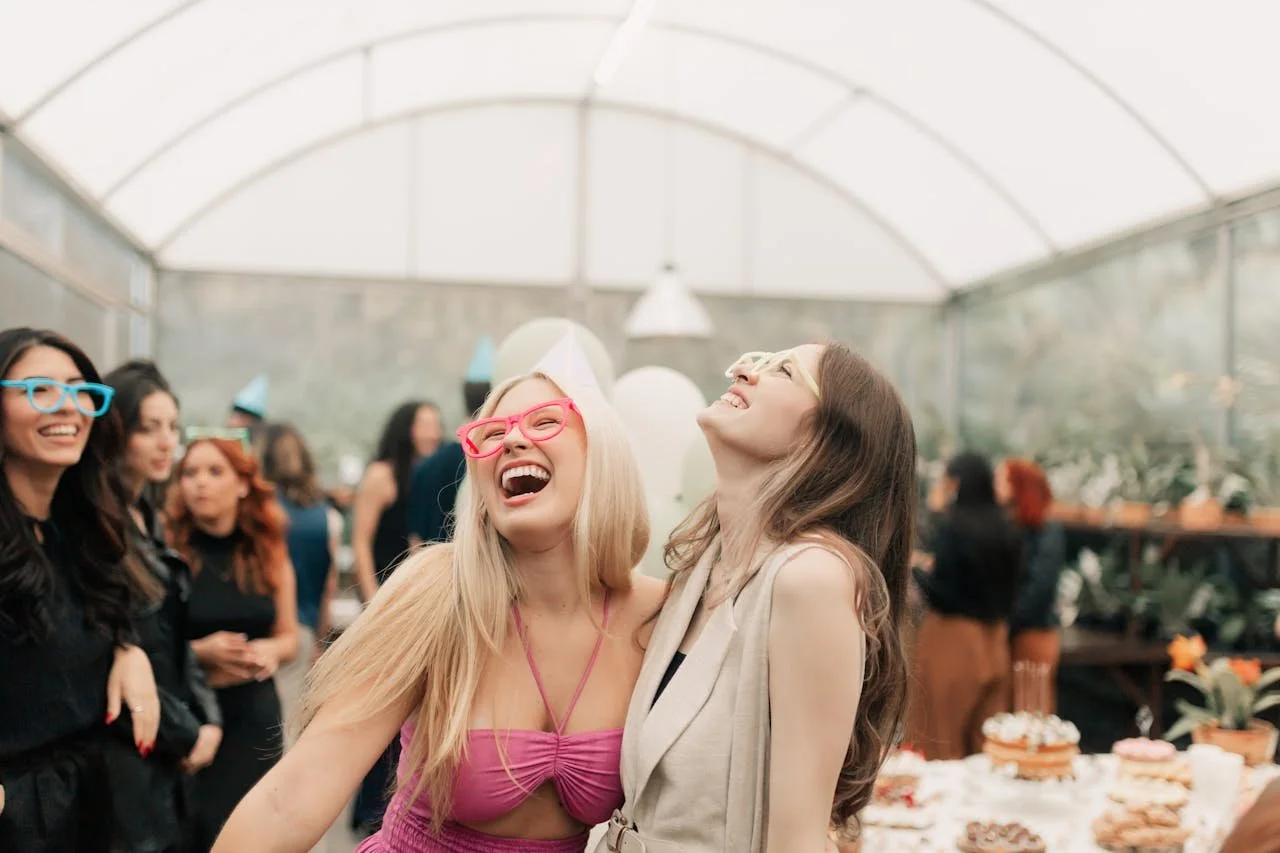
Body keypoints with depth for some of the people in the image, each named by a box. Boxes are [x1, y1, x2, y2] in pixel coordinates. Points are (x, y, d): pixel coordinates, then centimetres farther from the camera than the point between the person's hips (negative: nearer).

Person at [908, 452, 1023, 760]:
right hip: (994, 641, 6)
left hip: (952, 640, -6)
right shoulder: (1007, 530, 3)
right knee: (985, 738, 12)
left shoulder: (952, 526, -15)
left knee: (940, 740, 4)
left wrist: (915, 570, 1)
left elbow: (941, 592, -17)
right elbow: (1011, 588, 11)